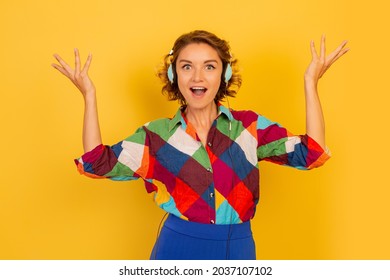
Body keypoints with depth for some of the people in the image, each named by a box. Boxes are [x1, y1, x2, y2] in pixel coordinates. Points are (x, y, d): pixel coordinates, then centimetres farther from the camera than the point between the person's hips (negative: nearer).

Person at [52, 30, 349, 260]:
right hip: (178, 249, 0)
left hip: (236, 250, 1)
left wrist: (311, 84, -8)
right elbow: (98, 163, -8)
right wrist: (89, 95, -10)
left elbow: (311, 154, -6)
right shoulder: (158, 134, 0)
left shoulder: (249, 125, 1)